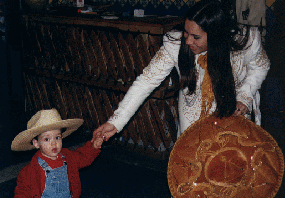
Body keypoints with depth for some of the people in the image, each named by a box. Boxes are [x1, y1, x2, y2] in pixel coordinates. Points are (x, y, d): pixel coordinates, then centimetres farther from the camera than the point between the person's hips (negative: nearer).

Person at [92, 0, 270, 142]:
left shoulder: (246, 41, -26)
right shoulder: (175, 44, -27)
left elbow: (261, 66, -2)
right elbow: (147, 81, -23)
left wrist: (245, 96, -17)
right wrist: (115, 122, -27)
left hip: (234, 114, 0)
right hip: (193, 117, 0)